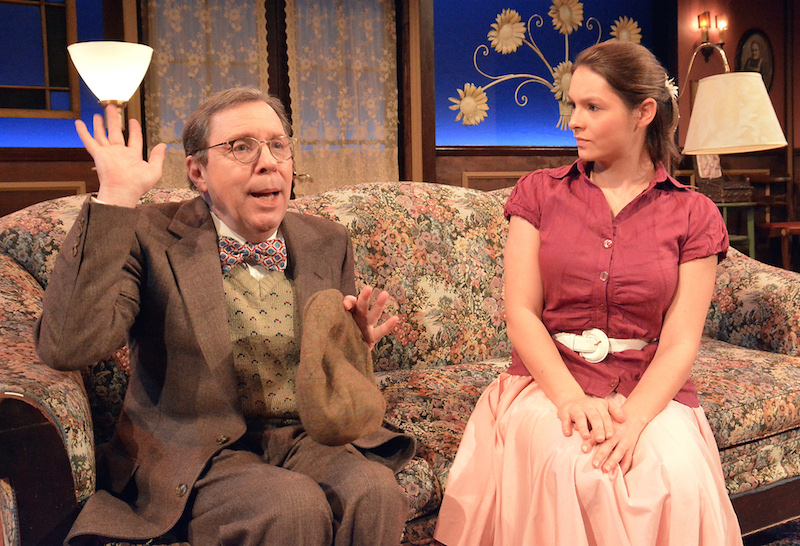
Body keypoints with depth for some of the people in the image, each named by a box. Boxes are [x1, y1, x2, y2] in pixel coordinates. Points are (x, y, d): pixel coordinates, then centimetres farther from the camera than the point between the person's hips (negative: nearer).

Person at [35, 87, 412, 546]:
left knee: (373, 490, -26)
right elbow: (68, 348, -22)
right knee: (295, 505, -30)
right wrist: (116, 198, -20)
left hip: (307, 438, 4)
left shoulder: (328, 244, 8)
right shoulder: (151, 238, -4)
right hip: (199, 456, -3)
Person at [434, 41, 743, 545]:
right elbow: (521, 311, -1)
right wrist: (571, 397, -17)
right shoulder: (539, 193, 7)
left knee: (676, 477, -29)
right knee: (563, 463, -32)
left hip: (650, 390, 1)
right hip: (548, 379, 0)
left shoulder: (693, 215, 5)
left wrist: (632, 418, -21)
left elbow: (680, 342, -3)